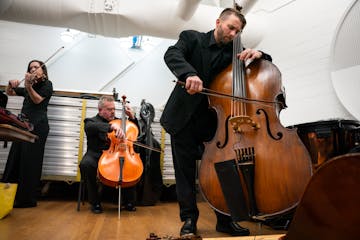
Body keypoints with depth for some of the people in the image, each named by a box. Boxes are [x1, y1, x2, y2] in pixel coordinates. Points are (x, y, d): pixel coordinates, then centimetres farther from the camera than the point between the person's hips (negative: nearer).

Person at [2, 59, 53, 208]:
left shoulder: (47, 84, 5)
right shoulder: (28, 86, 23)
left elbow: (38, 100, -8)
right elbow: (9, 92, 28)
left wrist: (29, 86, -24)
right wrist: (11, 85, 6)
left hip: (37, 126, -7)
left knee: (29, 161, -8)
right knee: (15, 159, 5)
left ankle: (27, 198, -4)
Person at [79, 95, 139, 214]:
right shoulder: (91, 121, 7)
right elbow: (91, 127, -21)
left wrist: (132, 117, 8)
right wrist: (112, 126, -39)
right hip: (96, 156, -3)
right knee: (86, 164, -35)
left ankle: (129, 201, -5)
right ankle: (95, 202, -15)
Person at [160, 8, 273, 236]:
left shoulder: (234, 51, 8)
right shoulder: (192, 38, 2)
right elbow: (172, 54, -18)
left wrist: (258, 54, -14)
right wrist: (189, 73, -38)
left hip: (213, 120, 2)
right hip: (184, 118, -2)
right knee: (185, 171, 4)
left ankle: (225, 219, 18)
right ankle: (189, 218, 18)